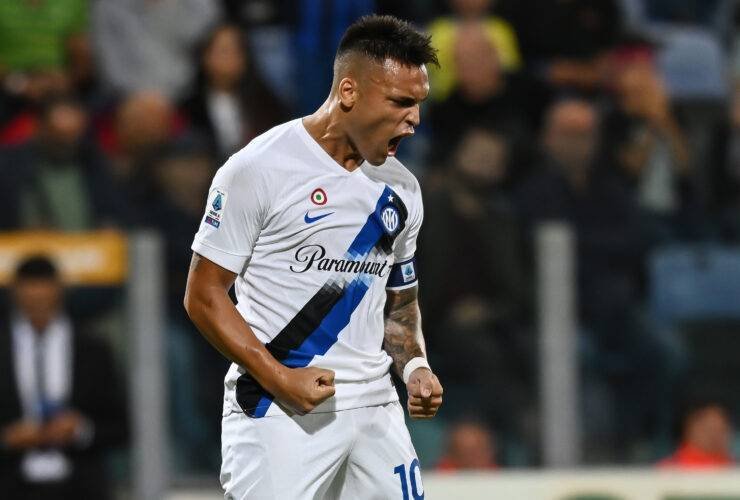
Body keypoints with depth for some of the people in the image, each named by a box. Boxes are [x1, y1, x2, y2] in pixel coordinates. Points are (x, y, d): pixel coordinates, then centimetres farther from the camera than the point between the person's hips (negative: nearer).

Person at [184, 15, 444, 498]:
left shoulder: (402, 190, 11)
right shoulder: (259, 168, -8)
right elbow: (204, 295, -7)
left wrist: (415, 366, 3)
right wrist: (279, 379, -16)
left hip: (375, 411, 6)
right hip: (277, 416, -6)